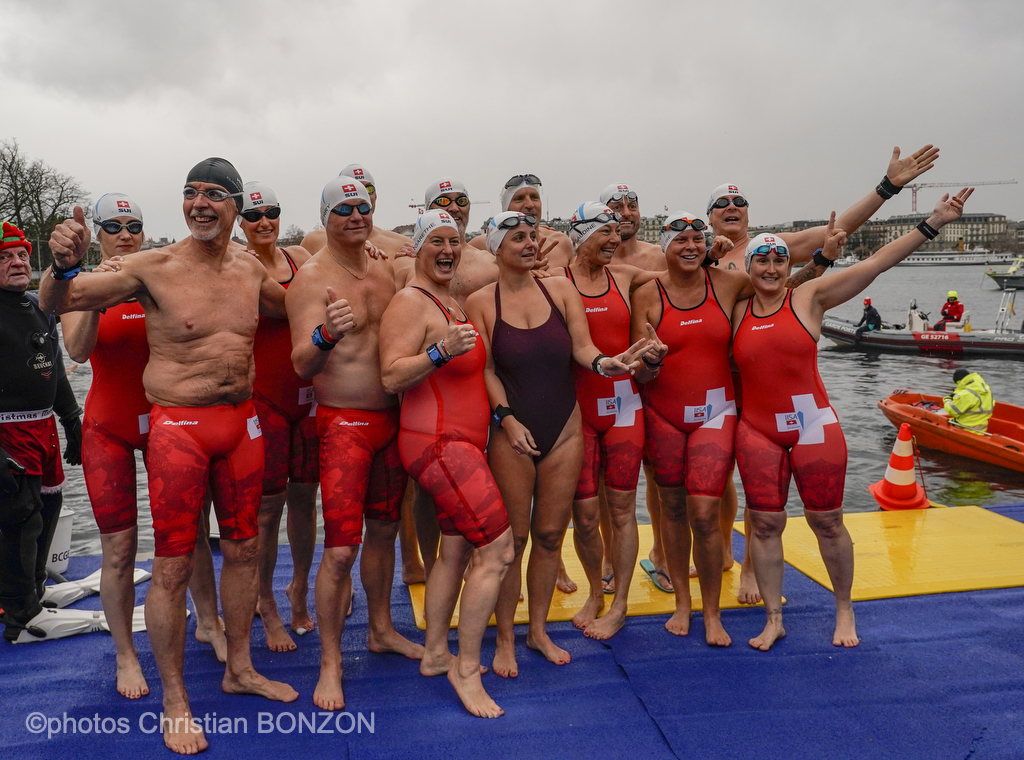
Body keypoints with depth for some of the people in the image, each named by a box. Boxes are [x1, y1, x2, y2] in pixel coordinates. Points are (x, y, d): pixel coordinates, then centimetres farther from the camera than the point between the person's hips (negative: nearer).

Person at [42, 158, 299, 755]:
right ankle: (175, 702, 19)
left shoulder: (251, 269, 6)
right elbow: (54, 303, -6)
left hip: (243, 422, 5)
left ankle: (240, 669, 33)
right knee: (173, 565, 0)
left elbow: (290, 309, 26)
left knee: (244, 548, 14)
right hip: (178, 426, -5)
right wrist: (65, 265, -27)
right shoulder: (154, 267, -8)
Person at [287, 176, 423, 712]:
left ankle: (381, 630, 33)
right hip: (343, 423, -6)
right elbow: (301, 363, -22)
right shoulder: (312, 278, -11)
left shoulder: (385, 270, 9)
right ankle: (330, 663, 8)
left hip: (391, 419, 7)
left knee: (383, 529, 16)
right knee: (340, 548, -8)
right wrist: (325, 335, -41)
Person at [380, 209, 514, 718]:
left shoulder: (453, 303, 18)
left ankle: (435, 653, 29)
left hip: (461, 444, 10)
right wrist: (441, 352, -32)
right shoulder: (410, 303, -11)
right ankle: (466, 669, 1)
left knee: (456, 550, 15)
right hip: (438, 444, -9)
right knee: (498, 550, -12)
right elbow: (391, 377, -20)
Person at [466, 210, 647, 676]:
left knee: (550, 535, 11)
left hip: (564, 430, 3)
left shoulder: (561, 290, 4)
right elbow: (486, 368, -5)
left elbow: (582, 346, -3)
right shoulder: (481, 302, -2)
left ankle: (539, 631, 30)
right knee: (512, 537, 3)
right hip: (511, 432, -2)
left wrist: (604, 363, -25)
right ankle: (505, 639, 22)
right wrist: (507, 417, -16)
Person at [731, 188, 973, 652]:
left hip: (813, 427, -2)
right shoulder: (737, 312, 5)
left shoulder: (810, 297, -2)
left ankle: (844, 612, 28)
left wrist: (933, 223, -9)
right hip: (757, 432, 2)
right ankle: (774, 619, 18)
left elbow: (876, 263, -6)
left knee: (827, 523, 7)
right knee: (765, 524, 4)